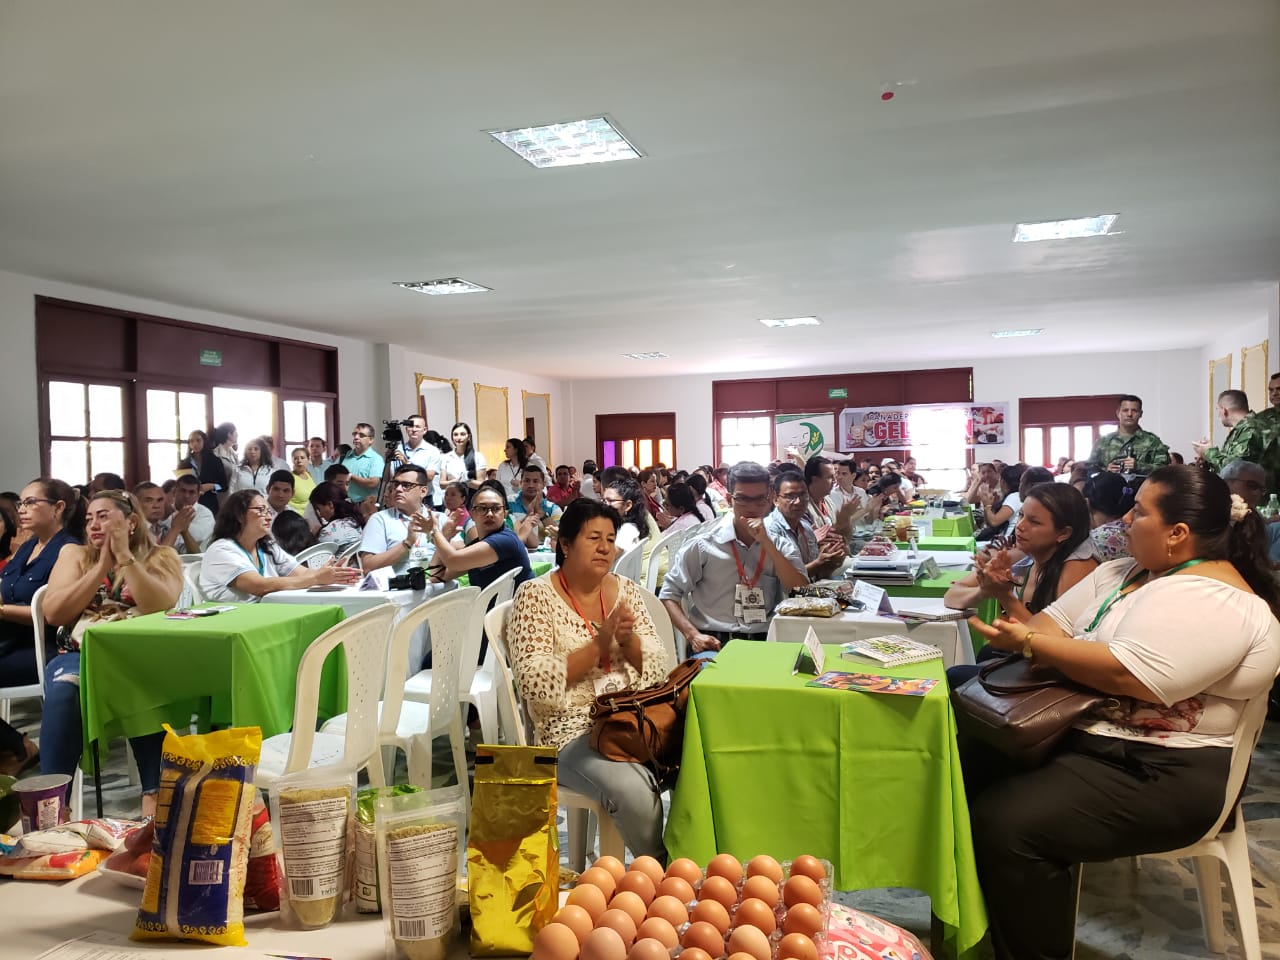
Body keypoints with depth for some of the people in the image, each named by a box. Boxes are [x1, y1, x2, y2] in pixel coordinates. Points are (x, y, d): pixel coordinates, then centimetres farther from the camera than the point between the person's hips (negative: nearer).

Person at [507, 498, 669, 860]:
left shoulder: (625, 590, 11)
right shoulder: (535, 595, -5)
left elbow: (656, 667, 8)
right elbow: (535, 684, -14)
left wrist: (627, 638, -11)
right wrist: (599, 644, -18)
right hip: (571, 730, -5)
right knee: (635, 791, -31)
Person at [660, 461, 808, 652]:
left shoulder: (781, 546, 10)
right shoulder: (703, 544, 3)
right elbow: (669, 595, 4)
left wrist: (766, 542, -9)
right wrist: (693, 635, -12)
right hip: (714, 644, -3)